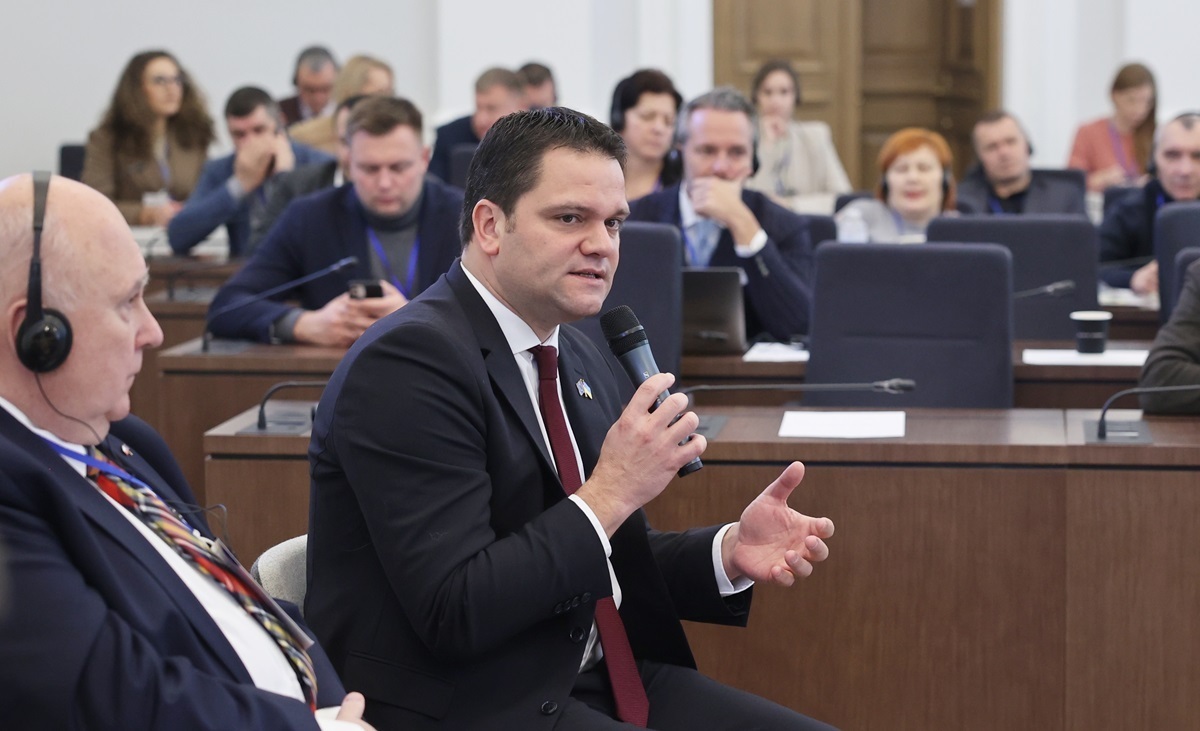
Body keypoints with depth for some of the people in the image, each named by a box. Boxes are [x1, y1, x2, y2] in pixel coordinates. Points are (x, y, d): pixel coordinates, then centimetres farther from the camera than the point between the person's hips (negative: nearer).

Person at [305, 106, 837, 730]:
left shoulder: (578, 358, 12)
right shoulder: (408, 362, -15)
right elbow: (455, 614, -21)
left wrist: (730, 551, -2)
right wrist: (610, 492, -22)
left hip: (601, 679, 9)